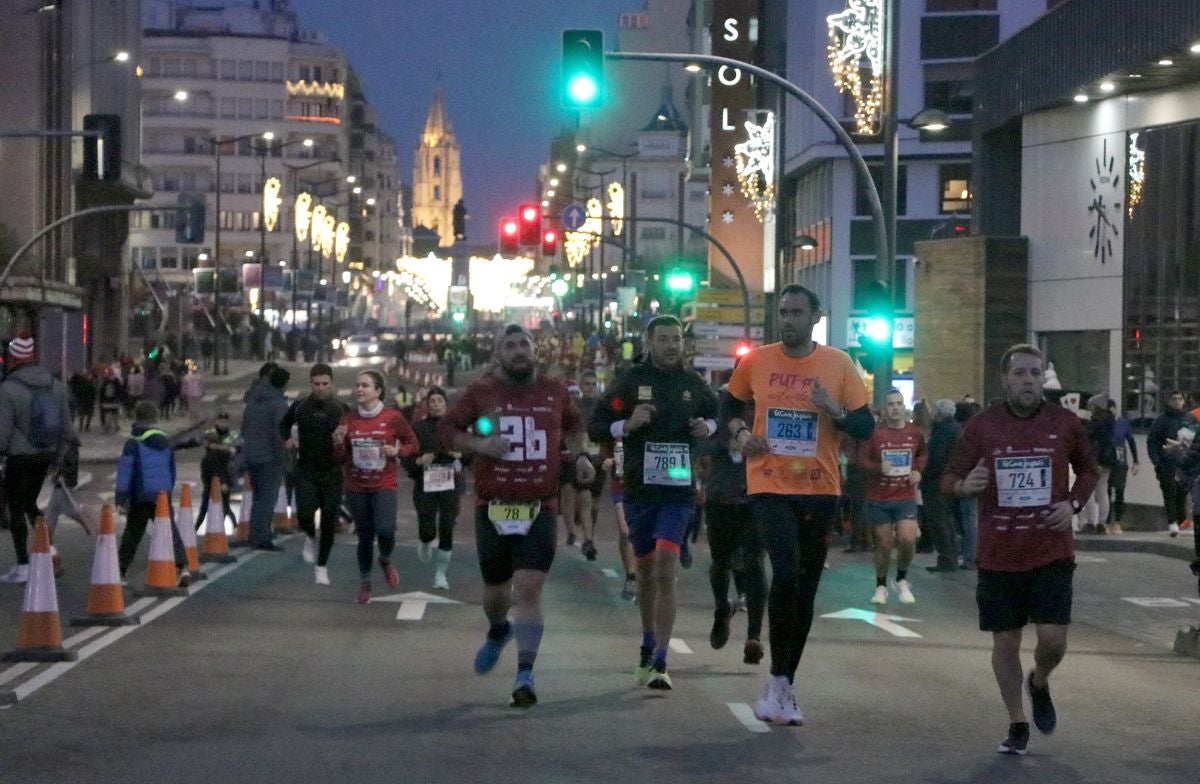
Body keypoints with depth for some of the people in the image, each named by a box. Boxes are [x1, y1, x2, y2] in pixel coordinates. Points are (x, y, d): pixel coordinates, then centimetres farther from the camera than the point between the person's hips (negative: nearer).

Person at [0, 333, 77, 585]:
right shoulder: (55, 385, 2)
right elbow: (66, 426, 9)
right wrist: (59, 456, 20)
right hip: (45, 456, 6)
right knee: (30, 502, 24)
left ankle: (22, 566, 4)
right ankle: (47, 547, 13)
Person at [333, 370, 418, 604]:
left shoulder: (393, 417, -6)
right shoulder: (348, 419, 3)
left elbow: (412, 443, 6)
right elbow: (341, 459, 9)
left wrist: (397, 451, -14)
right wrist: (338, 443, -12)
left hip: (384, 485, -3)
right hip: (356, 487, 3)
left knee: (385, 530, -20)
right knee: (364, 536, 7)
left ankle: (386, 560, 14)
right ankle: (365, 582, 25)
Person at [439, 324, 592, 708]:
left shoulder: (555, 391, 6)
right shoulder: (481, 392, 1)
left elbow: (574, 422, 26)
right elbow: (445, 429, 6)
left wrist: (578, 453, 9)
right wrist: (478, 444, -11)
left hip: (539, 508, -1)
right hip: (492, 508, 1)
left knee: (528, 589, -13)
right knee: (495, 588, 15)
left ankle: (525, 674, -10)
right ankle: (497, 632, 49)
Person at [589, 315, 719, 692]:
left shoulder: (694, 384, 6)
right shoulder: (631, 381, 1)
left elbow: (717, 414, 24)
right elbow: (595, 427, 0)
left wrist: (709, 427, 1)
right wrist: (627, 424, -18)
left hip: (679, 490, -1)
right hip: (639, 489, 1)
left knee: (665, 570, -14)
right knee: (646, 571, 14)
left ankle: (660, 663, -16)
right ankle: (648, 646, 36)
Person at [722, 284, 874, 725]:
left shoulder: (839, 365, 0)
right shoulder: (754, 362, 2)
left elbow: (865, 427, 1)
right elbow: (732, 406, 18)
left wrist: (834, 409, -18)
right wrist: (741, 432, -2)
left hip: (820, 491, 2)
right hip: (770, 486, -2)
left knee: (805, 589, 9)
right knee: (786, 573, -21)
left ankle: (786, 684, 24)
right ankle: (779, 680, -8)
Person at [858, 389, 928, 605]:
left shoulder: (915, 432, 2)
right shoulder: (874, 433, -7)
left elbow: (923, 454, 19)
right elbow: (862, 459, -5)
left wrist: (918, 469, 1)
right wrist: (878, 468, -23)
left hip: (906, 496, 1)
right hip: (878, 498, -1)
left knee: (908, 539, -13)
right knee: (883, 544, 4)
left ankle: (902, 580, 12)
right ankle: (881, 587, 21)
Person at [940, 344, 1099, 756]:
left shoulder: (1065, 423, 0)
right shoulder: (981, 426, -2)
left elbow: (1088, 469, 16)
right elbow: (949, 479, 3)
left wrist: (1074, 503, -3)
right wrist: (965, 485, -20)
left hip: (1052, 552, 0)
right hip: (998, 555, 0)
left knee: (1053, 638, -9)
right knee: (1005, 641, 5)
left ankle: (1039, 682, 27)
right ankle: (1017, 724, 23)